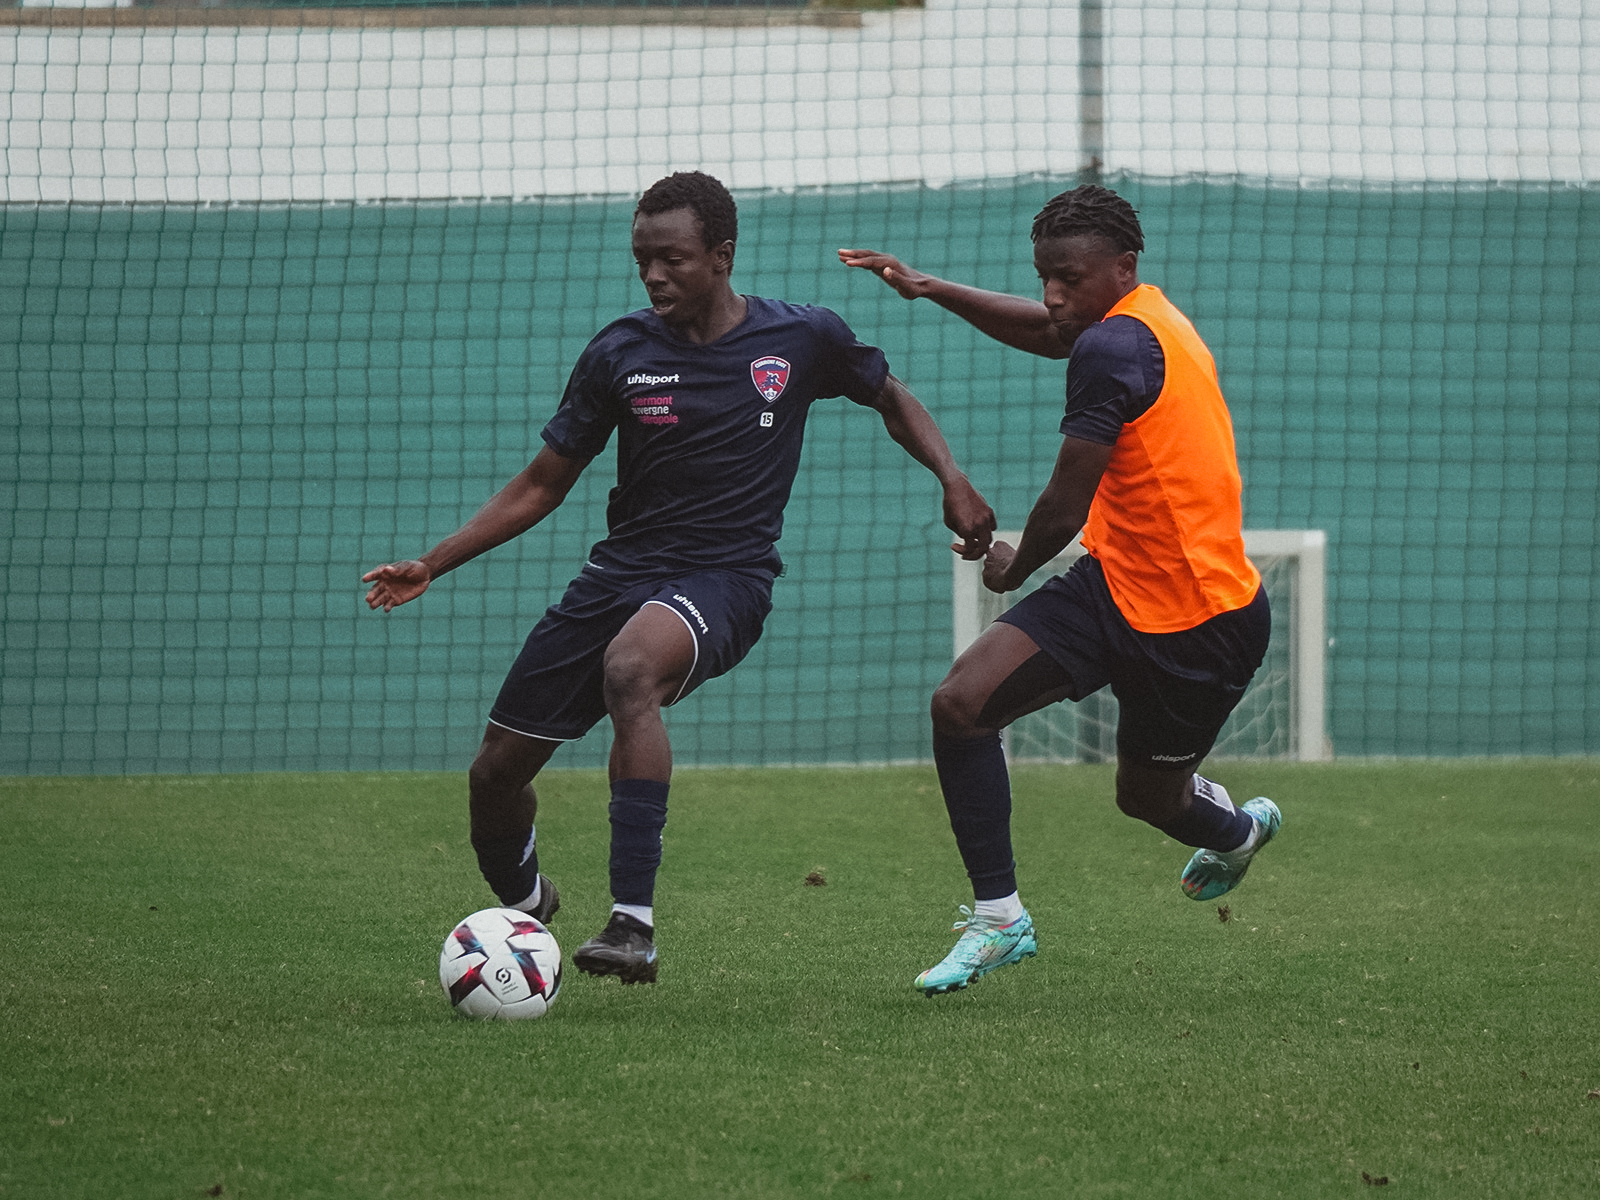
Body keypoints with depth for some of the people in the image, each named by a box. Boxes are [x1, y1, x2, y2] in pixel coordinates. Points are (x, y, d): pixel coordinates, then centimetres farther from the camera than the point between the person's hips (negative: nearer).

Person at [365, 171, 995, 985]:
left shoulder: (802, 339, -2)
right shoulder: (620, 353, 2)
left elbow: (891, 400, 19)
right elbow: (542, 485, 10)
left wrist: (952, 480, 2)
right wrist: (431, 566, 3)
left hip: (725, 576, -4)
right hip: (621, 572, 4)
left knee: (629, 669, -39)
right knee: (497, 772, 1)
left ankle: (633, 923, -42)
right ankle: (523, 902, 37)